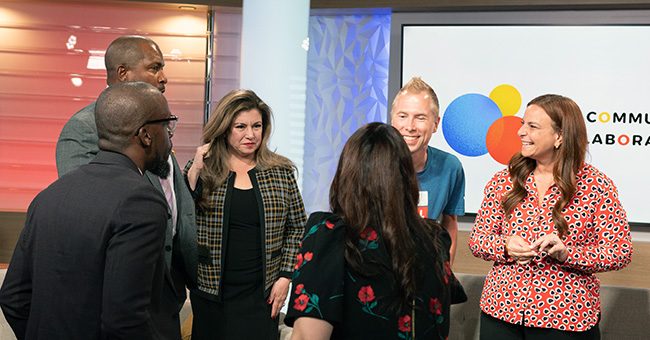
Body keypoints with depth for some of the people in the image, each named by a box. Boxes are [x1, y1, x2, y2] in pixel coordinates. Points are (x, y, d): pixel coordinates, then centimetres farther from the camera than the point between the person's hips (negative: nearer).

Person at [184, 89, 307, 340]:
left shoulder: (281, 172, 2)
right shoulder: (203, 170, 0)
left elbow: (296, 228, 6)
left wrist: (285, 276, -1)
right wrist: (194, 172, -15)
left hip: (262, 293, 0)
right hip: (211, 293, 0)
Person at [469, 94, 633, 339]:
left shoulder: (597, 186, -7)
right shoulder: (504, 180, 1)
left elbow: (620, 253, -7)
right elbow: (477, 240, 4)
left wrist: (566, 253, -21)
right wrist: (506, 246, -17)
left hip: (567, 319, -2)